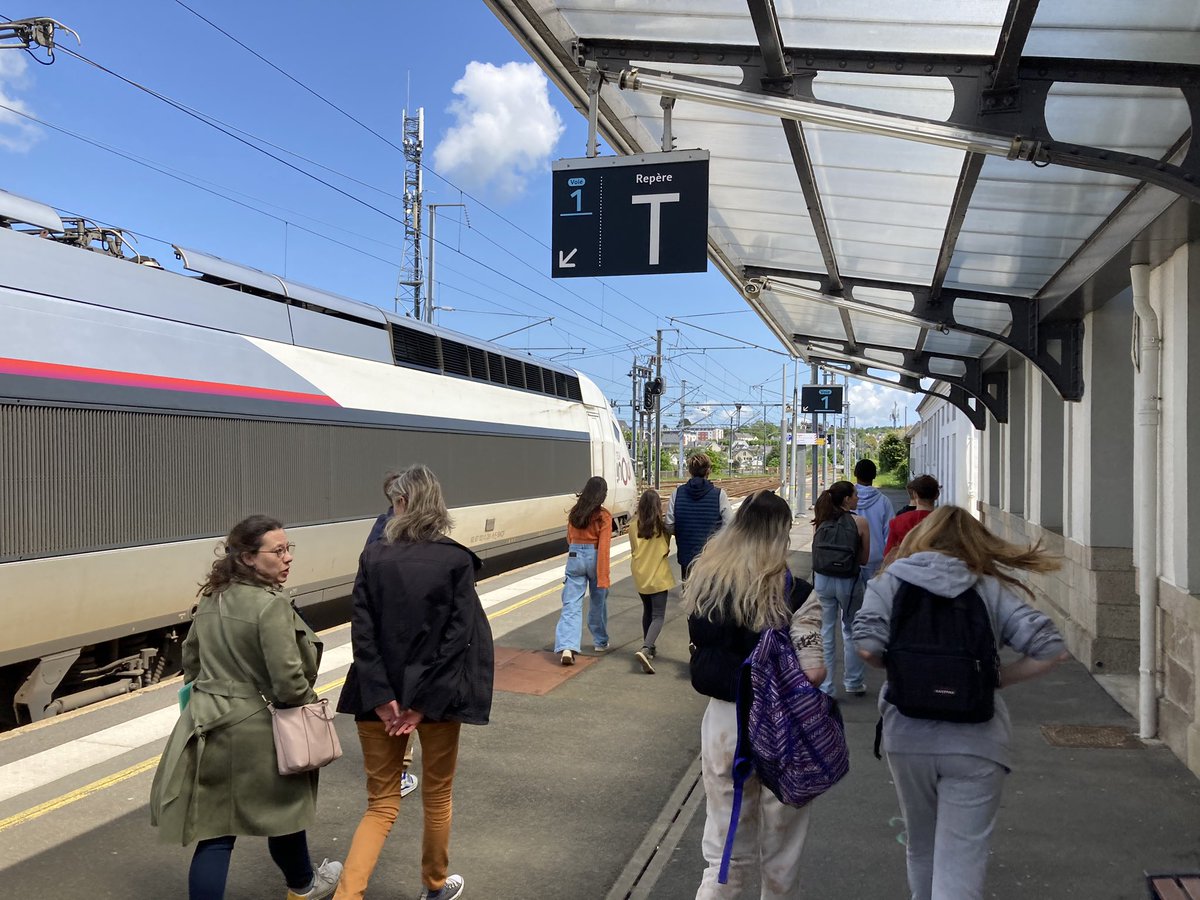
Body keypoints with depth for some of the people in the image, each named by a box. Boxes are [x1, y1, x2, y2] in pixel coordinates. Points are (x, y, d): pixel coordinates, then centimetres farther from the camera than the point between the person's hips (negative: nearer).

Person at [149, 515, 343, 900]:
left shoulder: (212, 598, 5)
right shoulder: (272, 605, -22)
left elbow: (190, 657, 17)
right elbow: (289, 681, -24)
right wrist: (307, 703, -4)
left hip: (209, 725, 6)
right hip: (258, 729, -6)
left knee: (215, 829, 8)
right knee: (283, 809, 18)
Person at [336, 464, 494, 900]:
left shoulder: (373, 557, -5)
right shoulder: (457, 560, -9)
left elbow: (362, 632, -9)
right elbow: (459, 637, -14)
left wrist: (381, 697, -10)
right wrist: (426, 703, -11)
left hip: (380, 696, 1)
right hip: (438, 696, -1)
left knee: (381, 805, 14)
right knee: (437, 797, 20)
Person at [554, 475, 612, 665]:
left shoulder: (574, 513, 3)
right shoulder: (603, 517, -10)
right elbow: (603, 548, -15)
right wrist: (603, 577, -16)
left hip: (574, 557, 3)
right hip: (594, 558, -2)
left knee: (571, 604, -2)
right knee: (598, 602, 18)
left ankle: (566, 647, -18)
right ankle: (601, 642, 33)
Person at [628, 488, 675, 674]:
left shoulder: (634, 525, -3)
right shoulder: (662, 525, -10)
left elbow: (633, 549, 6)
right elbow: (666, 549, 0)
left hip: (640, 575, 4)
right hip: (658, 575, -4)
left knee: (647, 611, 23)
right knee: (658, 616, -4)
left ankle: (648, 648, 31)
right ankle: (645, 649, -24)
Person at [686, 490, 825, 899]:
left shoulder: (705, 583, -3)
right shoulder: (795, 594, -16)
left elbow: (703, 662, 3)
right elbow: (813, 673, -17)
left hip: (723, 722, 3)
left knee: (726, 855, 16)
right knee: (780, 860, 17)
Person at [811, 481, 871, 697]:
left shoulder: (821, 522, 0)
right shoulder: (859, 523, -8)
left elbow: (816, 555, 6)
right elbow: (864, 559, -1)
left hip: (823, 580, 2)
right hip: (849, 581, -2)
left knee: (825, 633, 10)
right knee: (851, 631, 15)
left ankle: (824, 687, 14)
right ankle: (854, 683, 26)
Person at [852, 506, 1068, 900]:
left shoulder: (893, 580, 2)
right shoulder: (992, 590, 3)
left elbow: (867, 647, -11)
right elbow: (1051, 650, -5)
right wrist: (996, 678, 8)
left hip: (908, 738, 1)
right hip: (975, 744, -1)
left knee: (921, 849, 23)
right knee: (960, 867, 1)